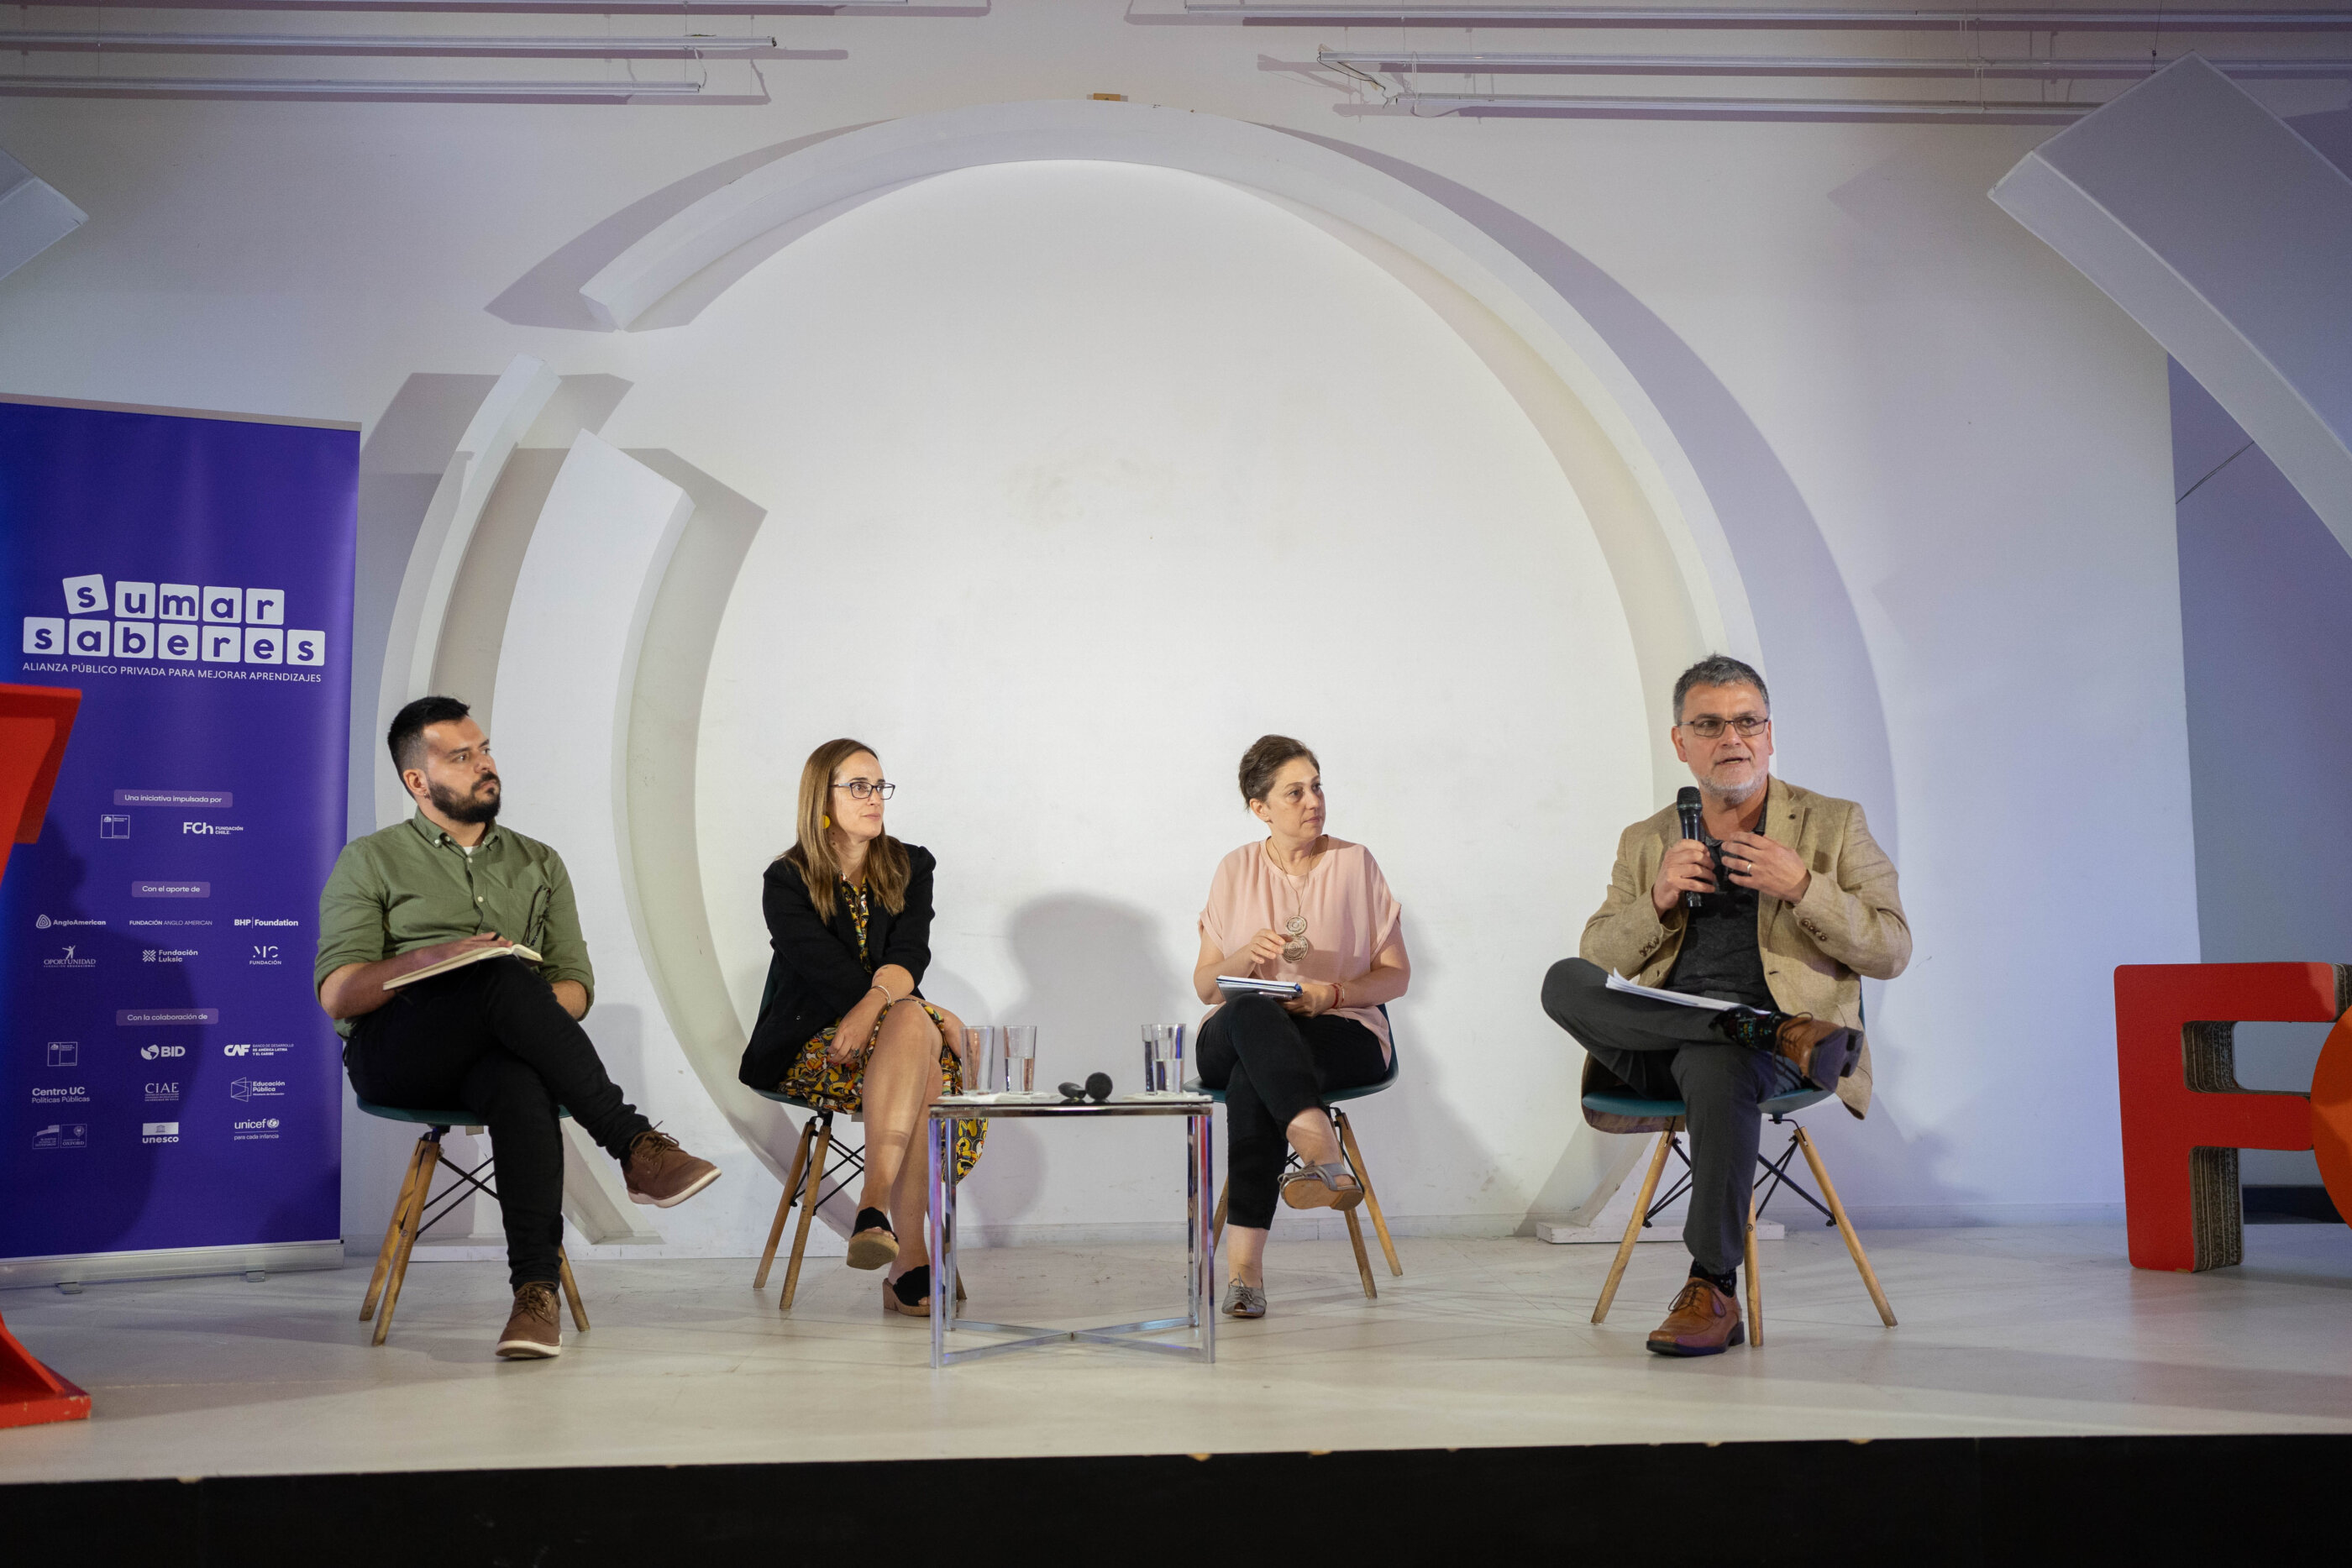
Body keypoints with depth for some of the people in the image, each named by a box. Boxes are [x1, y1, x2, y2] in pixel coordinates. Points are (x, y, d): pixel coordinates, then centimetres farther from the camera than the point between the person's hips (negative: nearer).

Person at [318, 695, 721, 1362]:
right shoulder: (370, 861, 13)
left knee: (522, 1087, -39)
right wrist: (431, 958, -15)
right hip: (395, 1051, -2)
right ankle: (636, 1146, -39)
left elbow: (576, 988, 15)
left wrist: (535, 1010, -10)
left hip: (497, 1050, 2)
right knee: (505, 975, -36)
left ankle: (536, 1292, -47)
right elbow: (336, 994, 2)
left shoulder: (539, 864, 22)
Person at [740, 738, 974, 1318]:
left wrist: (874, 1006, -29)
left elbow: (910, 954, -6)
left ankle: (874, 1207, -42)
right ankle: (909, 1260, -42)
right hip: (809, 1046, -3)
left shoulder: (909, 868, 11)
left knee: (917, 1031, -34)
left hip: (890, 1034, 4)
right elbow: (827, 971, -13)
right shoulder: (788, 881, 0)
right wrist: (930, 1014, -20)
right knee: (918, 1025, -35)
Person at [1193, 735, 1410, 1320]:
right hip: (1236, 1036, 1)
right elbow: (1204, 985, 8)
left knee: (1252, 1079, -36)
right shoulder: (1236, 870, 10)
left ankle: (1244, 1259, -44)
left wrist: (1331, 993, -14)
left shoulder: (1355, 863, 6)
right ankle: (1325, 1154, -59)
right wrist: (1246, 957, -15)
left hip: (1344, 1034, -1)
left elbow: (1395, 976, 6)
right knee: (1253, 1014, -39)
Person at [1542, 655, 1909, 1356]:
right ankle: (1778, 1033, -27)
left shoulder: (1834, 825, 13)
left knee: (1717, 1067, -38)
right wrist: (1658, 901, -8)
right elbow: (1596, 962, 11)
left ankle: (1712, 1291, -25)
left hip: (1758, 1047, -3)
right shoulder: (1646, 843, 19)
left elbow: (1892, 952, 4)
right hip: (1656, 1045, 3)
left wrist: (1802, 888, -11)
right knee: (1563, 982, -26)